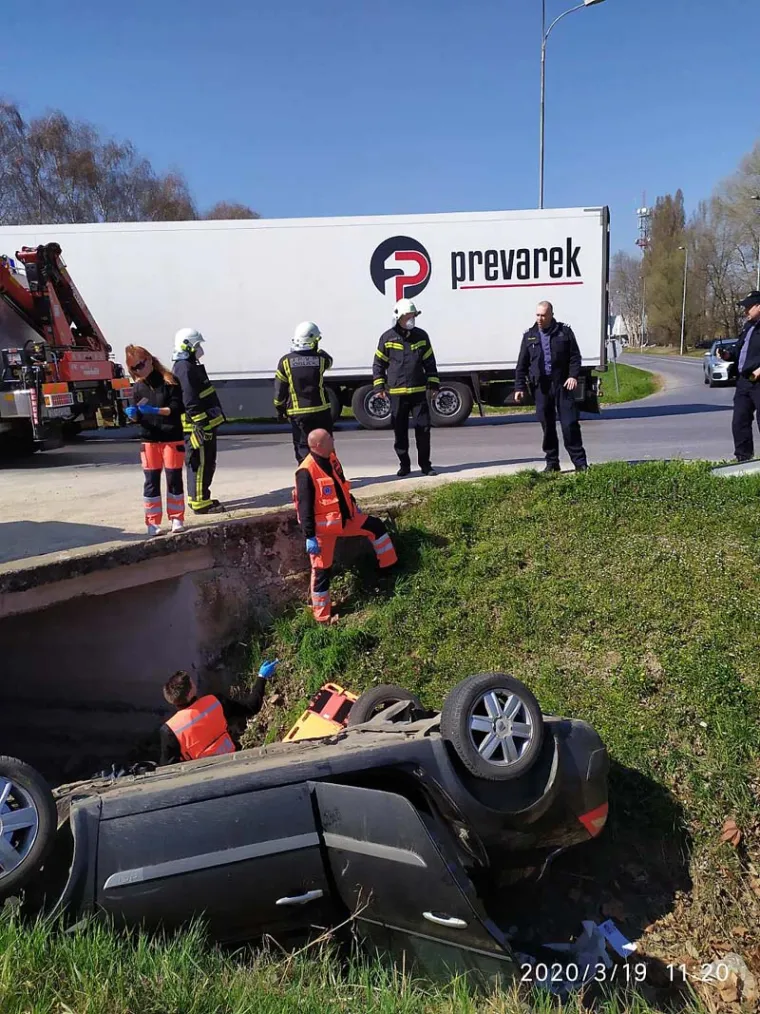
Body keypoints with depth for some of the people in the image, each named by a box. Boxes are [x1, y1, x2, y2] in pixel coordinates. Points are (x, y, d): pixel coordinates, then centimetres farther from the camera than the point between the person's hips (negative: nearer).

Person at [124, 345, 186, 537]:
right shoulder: (138, 387, 8)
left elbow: (176, 408, -10)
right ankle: (153, 522, 10)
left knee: (174, 479, 3)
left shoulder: (169, 381, -4)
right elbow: (137, 417, 10)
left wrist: (154, 410, -23)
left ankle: (176, 518, 14)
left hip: (172, 438, -3)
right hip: (149, 440, 3)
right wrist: (132, 414, -12)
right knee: (151, 481, 4)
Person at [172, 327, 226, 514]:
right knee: (200, 464, -6)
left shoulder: (191, 366, 19)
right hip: (196, 427, -11)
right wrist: (201, 424, -23)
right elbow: (190, 402, -23)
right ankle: (199, 503, 0)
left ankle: (198, 497, 27)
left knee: (207, 463, 17)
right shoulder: (184, 369, -16)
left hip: (205, 424, 11)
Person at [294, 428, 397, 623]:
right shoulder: (306, 472, -24)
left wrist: (353, 505, 25)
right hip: (322, 526, -8)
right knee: (322, 570, 1)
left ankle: (391, 567, 24)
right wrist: (309, 537, -25)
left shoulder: (331, 459, 2)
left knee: (376, 526, 9)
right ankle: (322, 616, 14)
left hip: (344, 518, 8)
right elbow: (305, 507, -24)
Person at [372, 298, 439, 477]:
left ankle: (425, 464, 12)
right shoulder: (387, 338, 1)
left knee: (423, 428, 0)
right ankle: (404, 465, 18)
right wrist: (379, 385, 0)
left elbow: (429, 362, 12)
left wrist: (433, 382, 6)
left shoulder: (421, 336, 7)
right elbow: (378, 364, 7)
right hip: (396, 393, -1)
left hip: (419, 392, 1)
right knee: (400, 432, 5)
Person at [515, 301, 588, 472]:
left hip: (562, 384, -2)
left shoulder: (564, 332, 4)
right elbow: (522, 365, 9)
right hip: (541, 386, 2)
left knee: (570, 424, -4)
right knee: (547, 426, 6)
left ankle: (580, 462, 3)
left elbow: (575, 356, 3)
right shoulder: (530, 336, 9)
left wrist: (573, 375, -11)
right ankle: (552, 463, 15)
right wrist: (519, 387, 2)